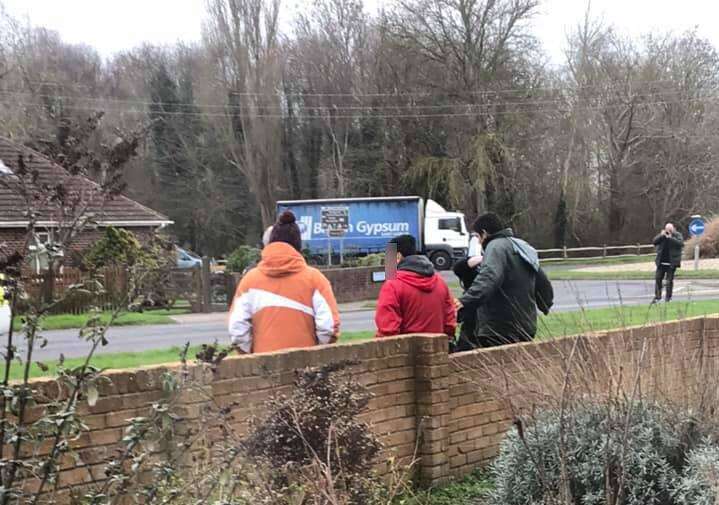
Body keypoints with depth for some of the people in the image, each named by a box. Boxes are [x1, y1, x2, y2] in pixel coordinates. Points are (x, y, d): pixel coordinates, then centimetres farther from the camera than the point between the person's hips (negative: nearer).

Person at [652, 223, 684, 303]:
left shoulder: (677, 235, 0)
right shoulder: (662, 234, 10)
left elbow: (681, 243, -17)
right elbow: (655, 241, -1)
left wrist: (671, 238, -21)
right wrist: (661, 235, -14)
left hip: (671, 263, -3)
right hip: (661, 262, 3)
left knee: (669, 280, 1)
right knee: (658, 279, 2)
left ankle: (668, 297, 10)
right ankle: (657, 296, 9)